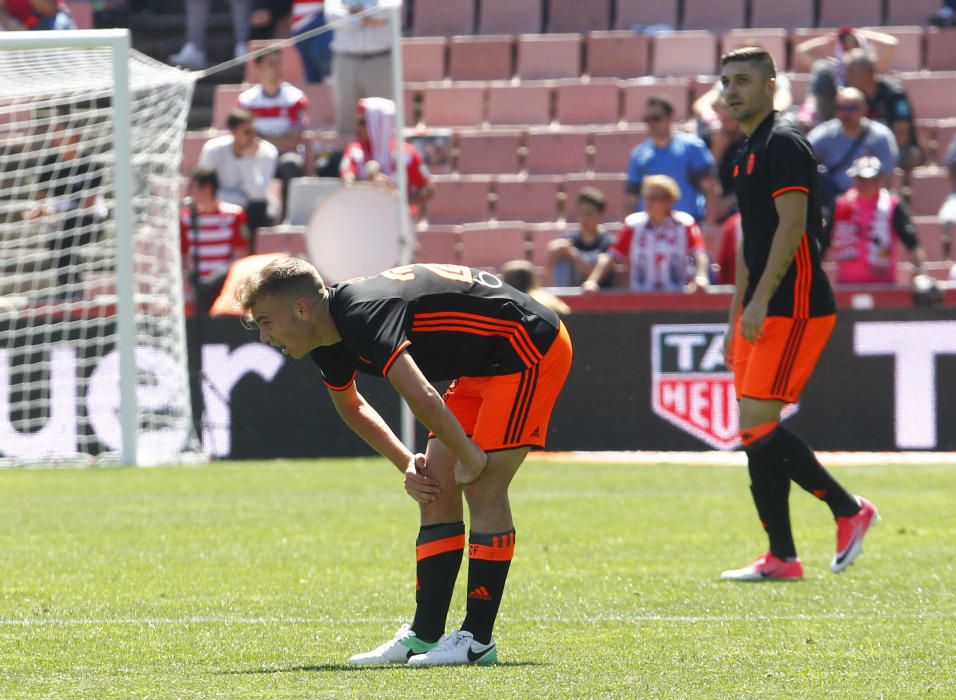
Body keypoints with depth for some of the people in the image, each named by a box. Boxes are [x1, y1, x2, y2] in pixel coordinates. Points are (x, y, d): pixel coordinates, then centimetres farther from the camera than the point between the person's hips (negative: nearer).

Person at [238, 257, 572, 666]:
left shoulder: (363, 314, -31)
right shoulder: (329, 340, 1)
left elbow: (423, 399, -40)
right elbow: (348, 403, 22)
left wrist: (469, 457, -25)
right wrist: (406, 464, 11)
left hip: (530, 349, -10)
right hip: (482, 366, 10)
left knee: (483, 489, -14)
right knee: (435, 491, 4)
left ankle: (478, 638, -9)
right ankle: (425, 636, 6)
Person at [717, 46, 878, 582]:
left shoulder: (783, 144, -10)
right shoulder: (751, 151, 19)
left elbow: (792, 226, -19)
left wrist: (759, 302, -22)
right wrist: (737, 319, 24)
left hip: (793, 310, -10)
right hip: (765, 315, 10)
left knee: (757, 425, -14)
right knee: (756, 435, 5)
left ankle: (848, 509, -2)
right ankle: (781, 558, 7)